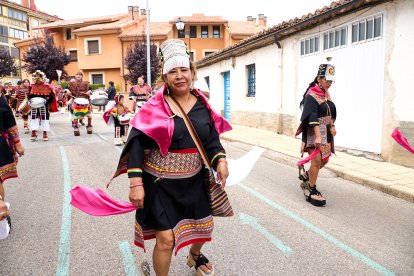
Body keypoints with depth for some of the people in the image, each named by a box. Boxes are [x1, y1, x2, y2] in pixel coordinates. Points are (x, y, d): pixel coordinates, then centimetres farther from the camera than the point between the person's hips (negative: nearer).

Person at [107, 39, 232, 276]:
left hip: (193, 180, 5)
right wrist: (136, 184, -20)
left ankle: (195, 256, 54)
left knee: (205, 226, 19)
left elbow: (211, 139, 3)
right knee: (166, 239, -3)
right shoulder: (155, 108, -12)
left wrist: (221, 161, -17)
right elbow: (137, 144, -14)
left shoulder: (202, 105, 0)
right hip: (160, 183, -4)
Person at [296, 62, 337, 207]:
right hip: (313, 132, -9)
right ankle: (312, 192, 0)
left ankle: (305, 175, 38)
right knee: (317, 160, -12)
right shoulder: (312, 95, -15)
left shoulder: (326, 94, 13)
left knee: (324, 160, 13)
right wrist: (318, 135, -34)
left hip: (326, 131, 9)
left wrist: (332, 126, 11)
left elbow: (332, 111, 24)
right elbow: (312, 117, -26)